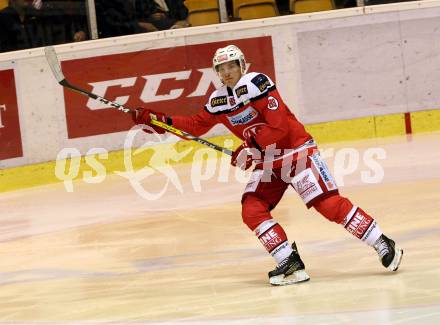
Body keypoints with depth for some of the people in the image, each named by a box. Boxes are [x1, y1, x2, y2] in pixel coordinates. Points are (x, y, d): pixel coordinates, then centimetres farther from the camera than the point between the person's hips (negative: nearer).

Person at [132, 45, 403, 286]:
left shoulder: (258, 84, -17)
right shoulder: (218, 101, 6)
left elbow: (278, 126, -22)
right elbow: (196, 125, 19)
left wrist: (251, 146, -28)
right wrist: (160, 121, 9)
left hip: (296, 150, -7)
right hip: (267, 161, 8)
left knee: (329, 203, -17)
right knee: (252, 211, -11)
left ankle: (383, 245, -8)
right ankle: (291, 265, -8)